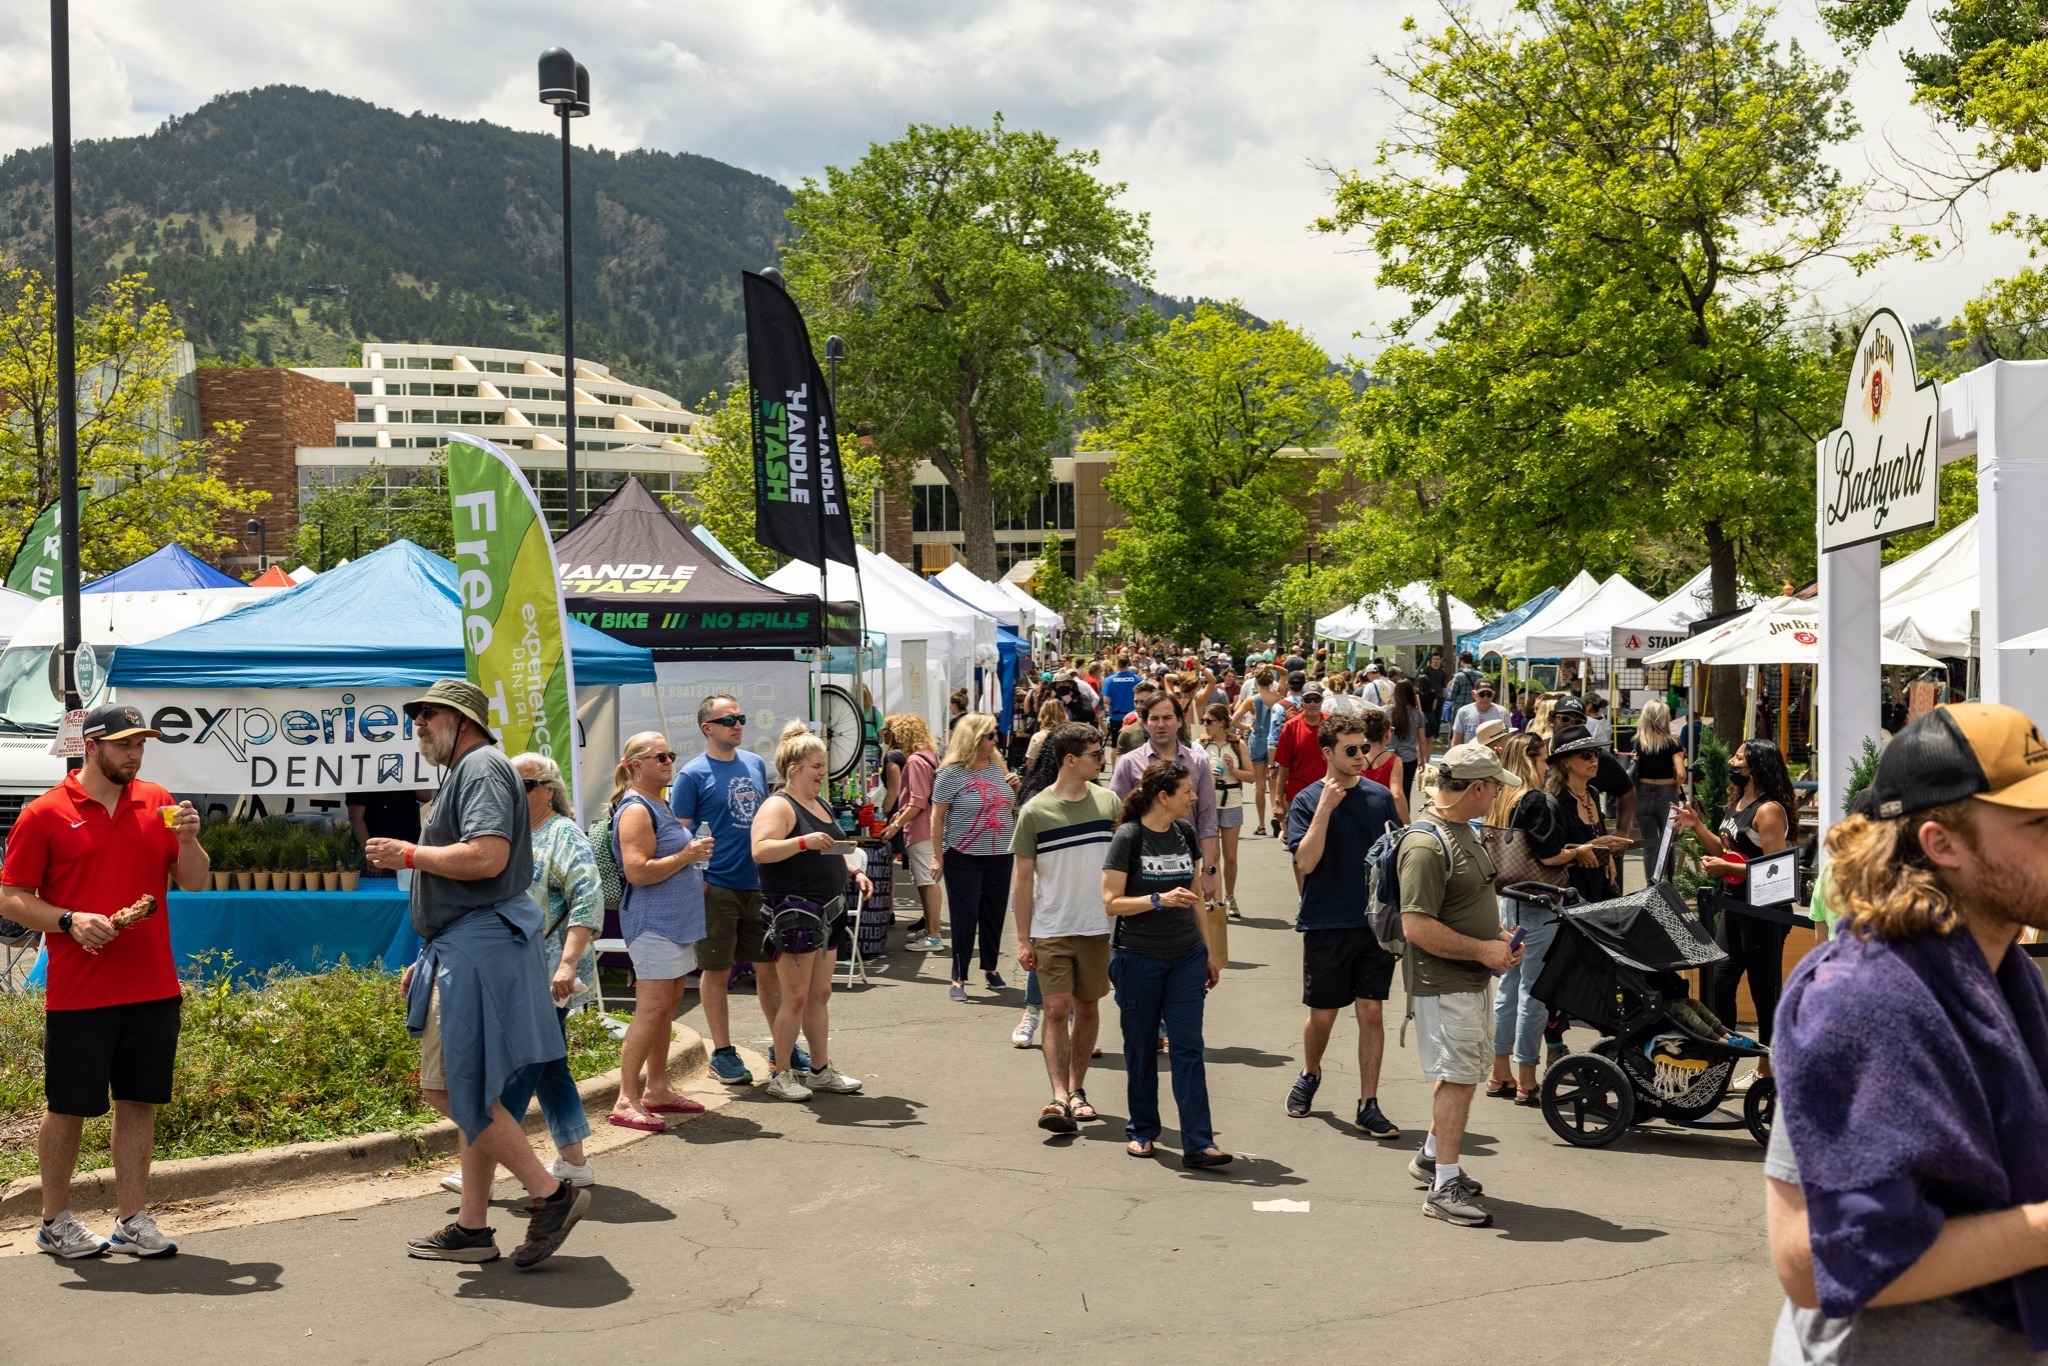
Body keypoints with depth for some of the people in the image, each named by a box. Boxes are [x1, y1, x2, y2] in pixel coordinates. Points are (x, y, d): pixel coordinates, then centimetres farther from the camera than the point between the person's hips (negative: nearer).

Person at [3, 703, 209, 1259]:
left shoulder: (157, 803, 8)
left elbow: (195, 882, 8)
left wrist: (188, 840, -11)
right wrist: (70, 921, -17)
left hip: (154, 987, 4)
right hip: (77, 994, -4)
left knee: (139, 1102, 8)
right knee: (67, 1107, 6)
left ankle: (132, 1221, 15)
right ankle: (55, 1222, 20)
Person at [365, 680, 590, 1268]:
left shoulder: (482, 767, -11)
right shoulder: (463, 773, 22)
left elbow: (487, 857, -26)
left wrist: (408, 854, -13)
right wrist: (428, 960, 25)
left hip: (480, 951, -11)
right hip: (465, 953, 11)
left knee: (451, 1087, -11)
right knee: (469, 1092, 12)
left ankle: (552, 1194, -7)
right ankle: (471, 1228, 17)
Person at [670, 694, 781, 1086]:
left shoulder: (756, 764, 10)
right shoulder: (692, 774, -7)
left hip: (760, 882, 5)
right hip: (716, 887, -5)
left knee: (769, 966, 11)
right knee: (717, 970, 5)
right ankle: (722, 1053, 15)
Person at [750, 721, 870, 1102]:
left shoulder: (821, 806, 18)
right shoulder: (778, 806, -11)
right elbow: (760, 850, -25)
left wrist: (854, 871, 13)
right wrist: (804, 842, -34)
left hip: (827, 911, 9)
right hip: (793, 911, -9)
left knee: (820, 994, 13)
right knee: (795, 996, -4)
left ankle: (821, 1070, 21)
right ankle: (782, 1075, 6)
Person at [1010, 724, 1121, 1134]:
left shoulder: (1108, 802, 3)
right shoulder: (1035, 811, -5)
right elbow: (1023, 876, -1)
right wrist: (1023, 938, -3)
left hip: (1097, 926, 3)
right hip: (1051, 928, -3)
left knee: (1087, 1008, 11)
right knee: (1056, 1009, -9)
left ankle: (1077, 1089, 24)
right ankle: (1060, 1097, -11)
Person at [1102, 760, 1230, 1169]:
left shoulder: (1185, 833, 6)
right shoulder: (1129, 836, -10)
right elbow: (1111, 902, -12)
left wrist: (1210, 951, 16)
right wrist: (1160, 900, -23)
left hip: (1186, 956, 4)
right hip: (1137, 957, -4)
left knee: (1188, 1047, -3)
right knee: (1141, 1048, 8)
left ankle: (1198, 1143, -5)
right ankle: (1141, 1131, 25)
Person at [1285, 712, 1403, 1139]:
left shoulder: (1380, 797, 3)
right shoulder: (1308, 800, -6)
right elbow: (1305, 862, -17)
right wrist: (1325, 808, -23)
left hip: (1376, 923, 2)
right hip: (1326, 924, -2)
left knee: (1371, 1012, 1)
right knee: (1323, 1015, 9)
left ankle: (1369, 1105, 9)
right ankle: (1309, 1076, 37)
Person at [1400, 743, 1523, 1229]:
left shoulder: (1461, 829, 10)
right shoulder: (1425, 846, -23)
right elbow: (1417, 927, -27)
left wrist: (1499, 935, 6)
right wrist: (1483, 950, -20)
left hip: (1473, 978, 10)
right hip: (1444, 983, -10)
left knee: (1463, 1073, 19)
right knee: (1458, 1077, -6)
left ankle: (1431, 1156, 36)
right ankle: (1445, 1186, 2)